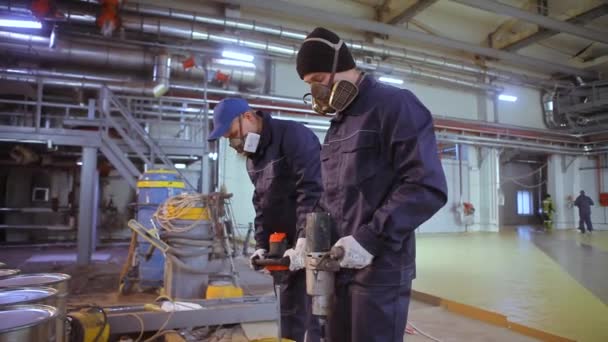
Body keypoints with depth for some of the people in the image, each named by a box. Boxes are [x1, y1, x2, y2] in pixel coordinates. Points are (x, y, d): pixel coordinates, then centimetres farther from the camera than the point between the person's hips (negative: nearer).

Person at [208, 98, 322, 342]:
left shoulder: (293, 136, -14)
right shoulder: (253, 156, 13)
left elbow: (312, 192, -23)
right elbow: (262, 205, 14)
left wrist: (303, 243, -25)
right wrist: (262, 246, 5)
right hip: (289, 243, 8)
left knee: (313, 310, -4)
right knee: (289, 309, 16)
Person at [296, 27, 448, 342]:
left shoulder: (394, 105, -7)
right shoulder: (338, 123, 18)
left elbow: (427, 187, -17)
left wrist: (369, 238, -20)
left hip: (380, 267, -8)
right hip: (340, 264, 8)